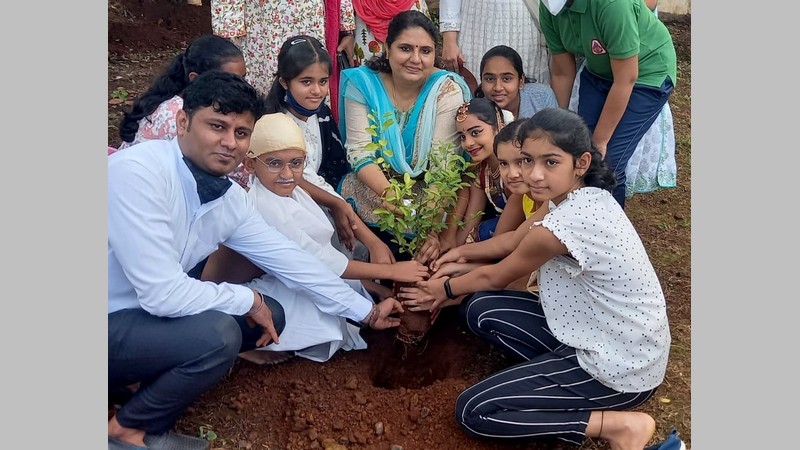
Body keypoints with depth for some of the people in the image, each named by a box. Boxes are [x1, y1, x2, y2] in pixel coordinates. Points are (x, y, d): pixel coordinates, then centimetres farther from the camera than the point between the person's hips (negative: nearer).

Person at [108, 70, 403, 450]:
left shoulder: (230, 198, -4)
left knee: (269, 314, 6)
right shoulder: (137, 173, -28)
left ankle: (149, 381, 11)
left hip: (145, 314, 8)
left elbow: (290, 260, 5)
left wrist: (366, 312, 11)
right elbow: (162, 292, -31)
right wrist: (248, 299, -15)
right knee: (216, 333, -27)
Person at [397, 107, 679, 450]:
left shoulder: (565, 223, -29)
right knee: (479, 309, 5)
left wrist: (447, 288, 8)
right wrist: (464, 251, 20)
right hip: (597, 328, 9)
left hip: (621, 370, -9)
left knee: (472, 412, -9)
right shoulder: (581, 194, -3)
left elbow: (496, 277, -10)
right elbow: (515, 239, 17)